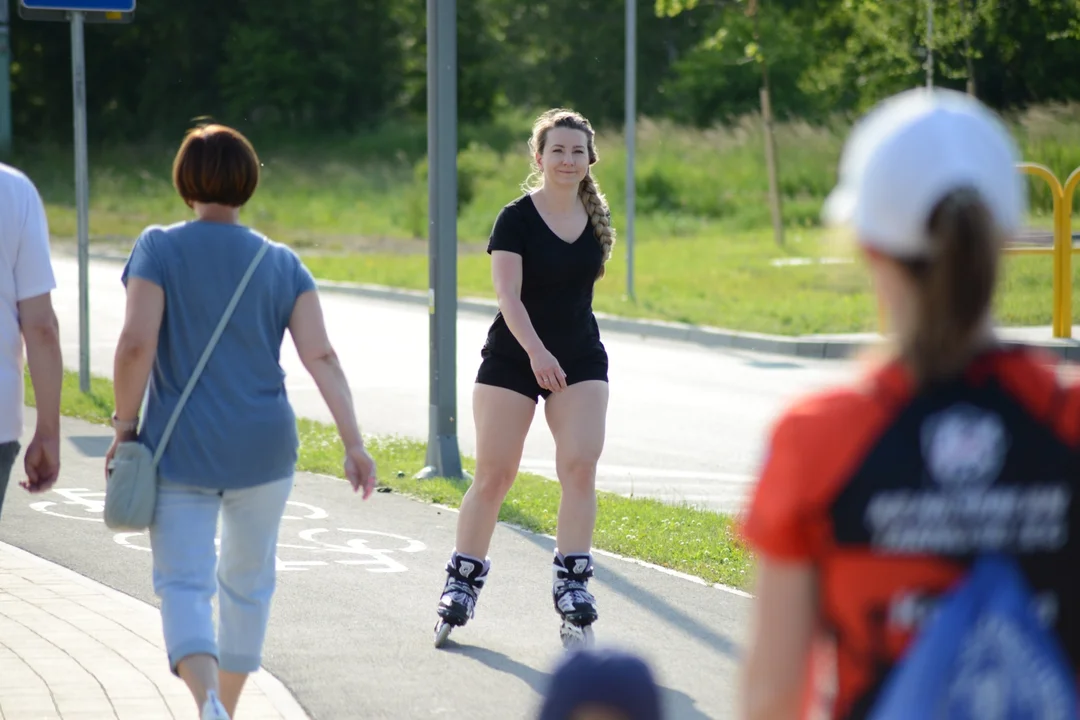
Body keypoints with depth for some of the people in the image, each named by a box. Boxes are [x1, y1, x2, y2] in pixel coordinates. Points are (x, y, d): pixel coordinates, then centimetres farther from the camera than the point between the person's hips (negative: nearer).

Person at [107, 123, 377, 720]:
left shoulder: (158, 250, -5)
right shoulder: (281, 265, 2)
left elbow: (135, 345, -15)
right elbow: (320, 356, -6)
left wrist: (124, 426, -3)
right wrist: (353, 444, -7)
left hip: (179, 448, -3)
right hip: (262, 448, 3)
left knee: (183, 583, -5)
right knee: (248, 581, 20)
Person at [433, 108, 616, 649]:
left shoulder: (594, 218, 6)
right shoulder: (517, 219, -10)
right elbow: (508, 295, -19)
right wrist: (537, 351, -32)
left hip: (580, 359, 4)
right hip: (512, 360, -3)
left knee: (580, 466, -11)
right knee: (493, 475, -2)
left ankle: (572, 590, -5)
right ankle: (460, 586, 12)